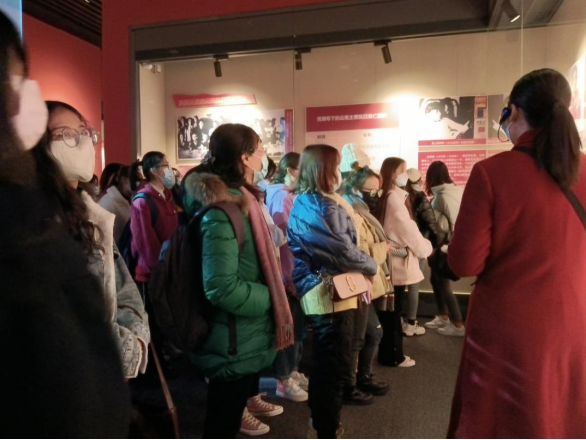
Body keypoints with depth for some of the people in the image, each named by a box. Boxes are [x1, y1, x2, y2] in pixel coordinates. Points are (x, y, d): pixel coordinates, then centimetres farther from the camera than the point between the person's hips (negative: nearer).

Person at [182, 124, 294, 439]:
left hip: (246, 337, 9)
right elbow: (223, 288, -29)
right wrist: (272, 296, -17)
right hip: (233, 343, -9)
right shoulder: (221, 212, -25)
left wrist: (273, 292, 6)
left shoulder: (240, 201, 7)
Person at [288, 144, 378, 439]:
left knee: (323, 360, 23)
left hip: (318, 291, 10)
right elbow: (344, 252, -21)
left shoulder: (303, 203, 10)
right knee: (334, 364, 3)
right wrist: (372, 267, -4)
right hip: (331, 293, -10)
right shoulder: (324, 207, -20)